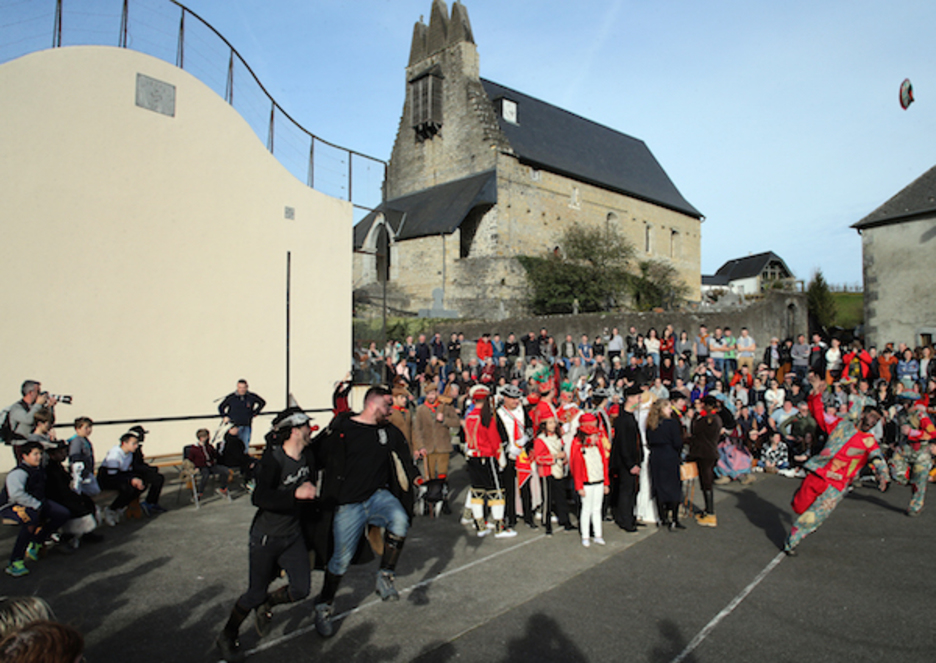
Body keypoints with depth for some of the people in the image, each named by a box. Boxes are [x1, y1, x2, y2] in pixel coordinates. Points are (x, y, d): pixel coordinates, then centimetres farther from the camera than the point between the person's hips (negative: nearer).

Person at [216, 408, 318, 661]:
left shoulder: (306, 458, -2)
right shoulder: (273, 459, -23)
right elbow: (260, 497, -34)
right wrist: (296, 494, -39)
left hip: (293, 535, 6)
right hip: (266, 537, -6)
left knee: (301, 589, 3)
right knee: (256, 593, 5)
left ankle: (266, 605, 33)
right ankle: (226, 637, 31)